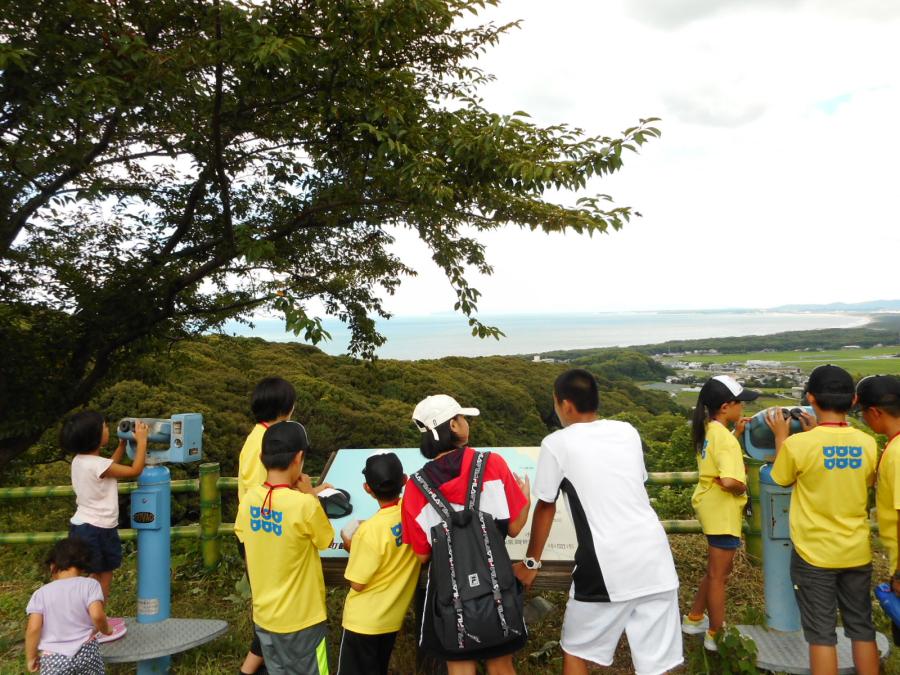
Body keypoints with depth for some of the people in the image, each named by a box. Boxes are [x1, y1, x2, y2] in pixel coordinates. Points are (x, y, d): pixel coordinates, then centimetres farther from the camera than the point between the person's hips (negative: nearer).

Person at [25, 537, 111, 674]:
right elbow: (97, 615, -17)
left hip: (53, 659, 0)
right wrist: (105, 630, 3)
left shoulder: (41, 593, -1)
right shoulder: (90, 584, -5)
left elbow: (33, 629, -7)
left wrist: (31, 657, 6)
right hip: (86, 652, 1)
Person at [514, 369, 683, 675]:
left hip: (606, 566, -4)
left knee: (576, 650, 18)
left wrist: (530, 563, 21)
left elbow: (545, 507, 8)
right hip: (654, 558, 5)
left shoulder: (556, 443, -1)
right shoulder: (628, 431, 12)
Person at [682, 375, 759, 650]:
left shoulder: (706, 429, 4)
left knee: (717, 569, 24)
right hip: (722, 510, -9)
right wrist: (743, 488, -15)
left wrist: (736, 432, 9)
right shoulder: (724, 437, -24)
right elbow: (729, 481, -36)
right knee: (718, 575, 6)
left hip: (711, 506, 9)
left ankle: (694, 619, 36)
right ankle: (716, 635, 21)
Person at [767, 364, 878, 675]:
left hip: (815, 553, -4)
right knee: (861, 627, 17)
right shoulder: (867, 444, -6)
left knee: (821, 632, 6)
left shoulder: (798, 444, -19)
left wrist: (781, 437, 10)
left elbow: (781, 479, 0)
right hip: (857, 552, 4)